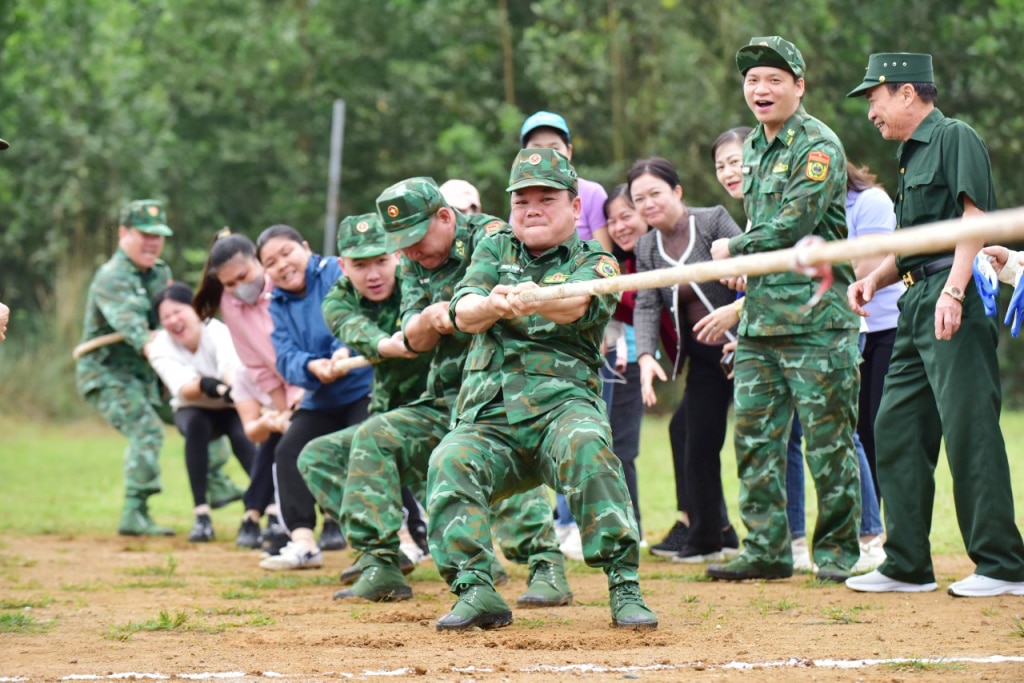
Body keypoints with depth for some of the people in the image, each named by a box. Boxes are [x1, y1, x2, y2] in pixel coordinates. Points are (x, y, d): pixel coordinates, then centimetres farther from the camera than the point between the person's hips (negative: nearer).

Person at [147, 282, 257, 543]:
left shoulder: (218, 332, -27)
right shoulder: (161, 349, -19)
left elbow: (232, 367, -48)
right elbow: (182, 389, -36)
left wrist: (233, 389, -71)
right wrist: (204, 385, -59)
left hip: (233, 408, -1)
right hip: (195, 411, 1)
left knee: (242, 435, -33)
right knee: (194, 425, -32)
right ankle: (201, 516, -31)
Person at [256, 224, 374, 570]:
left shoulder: (336, 273, -11)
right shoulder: (280, 304, 8)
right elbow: (286, 358, -5)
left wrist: (343, 352, -47)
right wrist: (311, 367, -27)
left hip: (366, 385, -7)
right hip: (323, 398, 7)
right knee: (289, 451, -4)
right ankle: (303, 543, -2)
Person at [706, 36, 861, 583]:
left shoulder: (819, 146, -9)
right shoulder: (754, 148, 17)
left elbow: (792, 225, -16)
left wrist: (733, 250, -3)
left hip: (814, 317, -8)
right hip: (759, 317, 8)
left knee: (827, 437, -4)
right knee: (755, 435, 8)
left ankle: (838, 550, 3)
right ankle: (767, 550, 14)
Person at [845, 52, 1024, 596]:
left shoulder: (955, 138, -4)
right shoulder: (911, 155, 23)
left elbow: (975, 217, -15)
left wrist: (953, 291, -25)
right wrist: (876, 279, 10)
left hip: (954, 303, -10)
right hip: (916, 305, 10)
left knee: (969, 430, -11)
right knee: (894, 429, 8)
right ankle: (907, 566, 14)